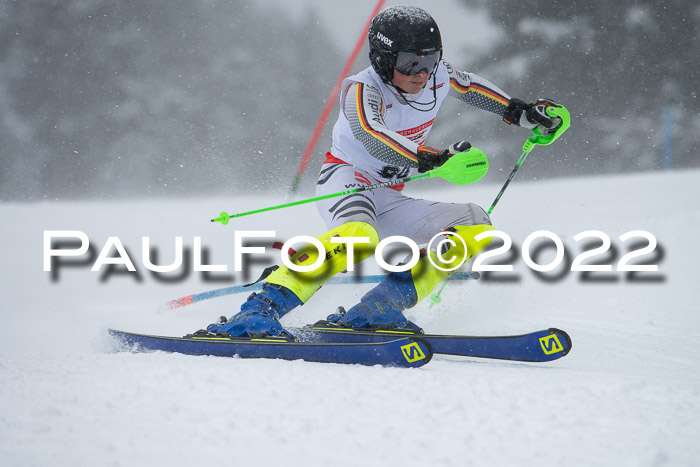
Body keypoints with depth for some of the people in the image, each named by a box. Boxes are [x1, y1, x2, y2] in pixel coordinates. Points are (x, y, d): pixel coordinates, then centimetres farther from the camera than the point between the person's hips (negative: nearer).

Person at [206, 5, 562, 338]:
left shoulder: (438, 77, 0)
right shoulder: (363, 91, -20)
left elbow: (468, 85, 25)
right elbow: (373, 137, -42)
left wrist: (519, 112, 22)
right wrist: (431, 158, -55)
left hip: (386, 201, 8)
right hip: (344, 179, -8)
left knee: (476, 227, -6)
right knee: (360, 236, -40)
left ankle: (381, 307, -20)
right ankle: (263, 309, -46)